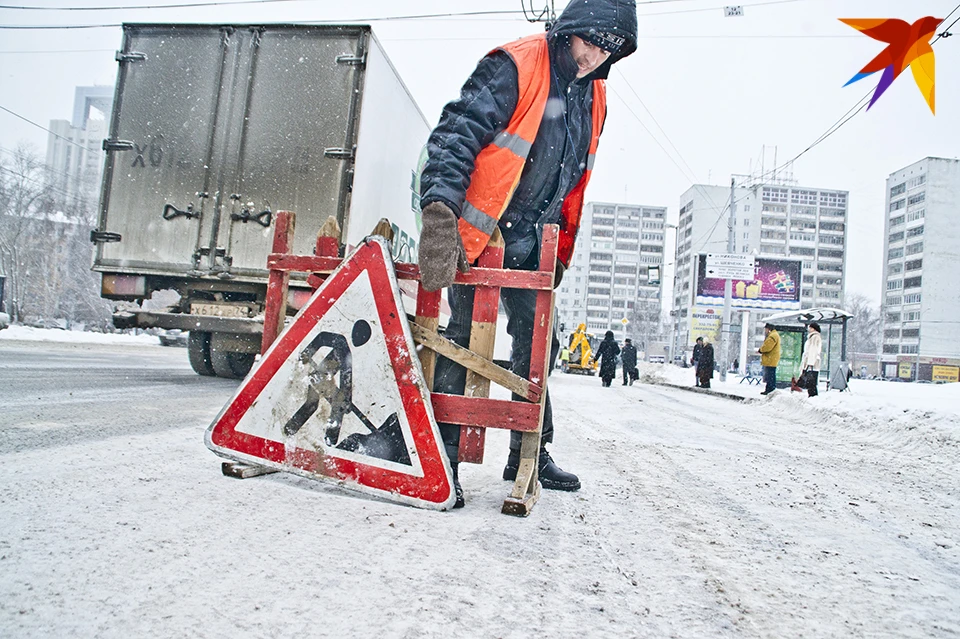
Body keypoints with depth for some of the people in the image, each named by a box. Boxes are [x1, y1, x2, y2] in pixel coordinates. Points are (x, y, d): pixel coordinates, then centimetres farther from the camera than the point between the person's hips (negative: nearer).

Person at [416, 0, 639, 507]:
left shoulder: (593, 97, 14)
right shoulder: (515, 67, -10)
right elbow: (455, 136, -19)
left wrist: (560, 251, 17)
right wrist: (440, 216, -31)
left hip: (529, 244, 7)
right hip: (475, 234, -7)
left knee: (537, 344, 9)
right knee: (463, 340, -8)